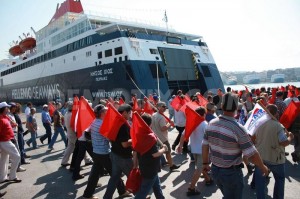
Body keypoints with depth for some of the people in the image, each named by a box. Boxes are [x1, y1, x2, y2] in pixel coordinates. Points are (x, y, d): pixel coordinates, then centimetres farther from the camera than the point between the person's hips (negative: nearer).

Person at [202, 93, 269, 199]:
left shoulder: (211, 123, -8)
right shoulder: (238, 129, -24)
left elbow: (204, 146, 1)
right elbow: (252, 154, -19)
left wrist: (205, 163, 15)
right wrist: (263, 167, 1)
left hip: (215, 169, 5)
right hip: (231, 172, -5)